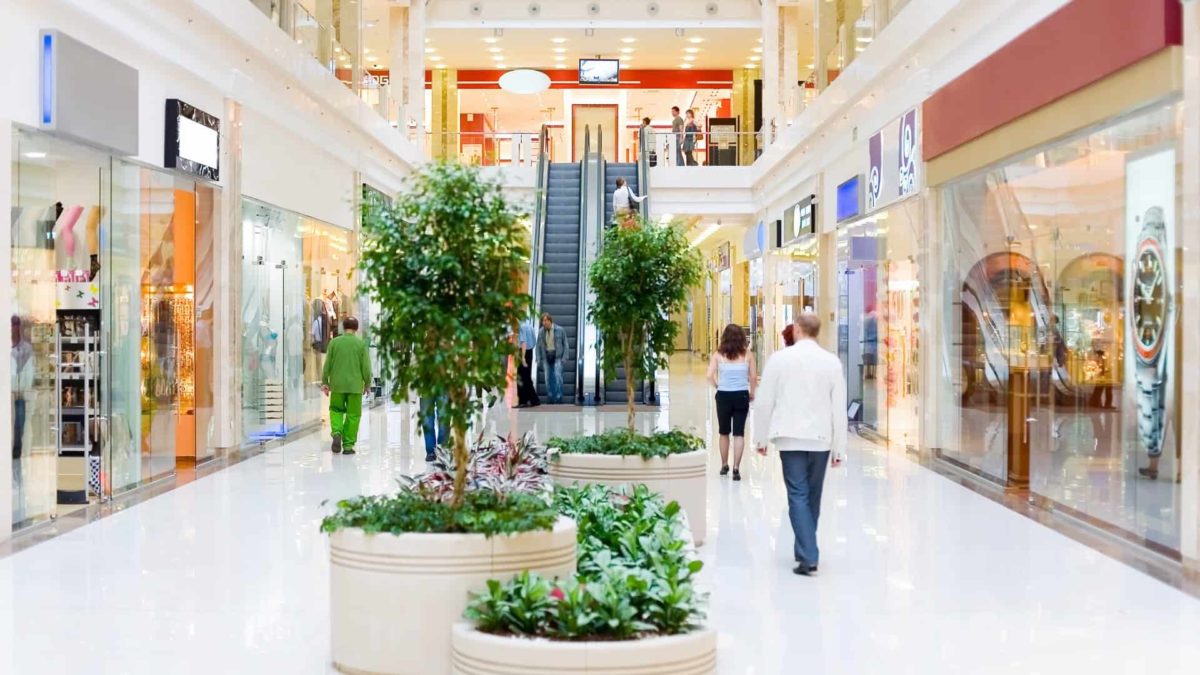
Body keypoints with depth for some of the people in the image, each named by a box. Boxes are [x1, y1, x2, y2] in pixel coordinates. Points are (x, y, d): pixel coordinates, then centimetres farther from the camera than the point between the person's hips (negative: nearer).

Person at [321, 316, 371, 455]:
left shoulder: (334, 342, 0)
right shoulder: (361, 344, -2)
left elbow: (327, 364, 2)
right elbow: (366, 366, -2)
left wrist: (324, 382, 12)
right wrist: (367, 384, 10)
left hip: (337, 384, 1)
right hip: (355, 385, -1)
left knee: (336, 409, 18)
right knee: (353, 415, 6)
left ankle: (336, 433, -7)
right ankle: (348, 445, 5)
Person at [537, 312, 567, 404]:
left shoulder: (560, 330, -5)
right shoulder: (541, 332, 3)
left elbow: (565, 344, -1)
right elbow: (538, 346, 8)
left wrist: (564, 358, -8)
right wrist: (539, 360, 2)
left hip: (557, 356, -3)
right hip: (546, 357, 3)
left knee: (558, 376, -15)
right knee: (548, 378, 1)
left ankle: (559, 398, -9)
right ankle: (551, 399, 8)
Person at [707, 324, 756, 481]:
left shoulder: (718, 355, -2)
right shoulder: (747, 355, -1)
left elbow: (710, 376, -8)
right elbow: (753, 376, -2)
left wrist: (718, 386, 9)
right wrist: (751, 392, 13)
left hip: (723, 396, 1)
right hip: (741, 396, 0)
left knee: (724, 433, 16)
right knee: (739, 433, 4)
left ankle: (724, 465, 27)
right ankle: (736, 468, -4)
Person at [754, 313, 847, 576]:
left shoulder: (779, 358, -4)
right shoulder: (832, 361, -1)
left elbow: (764, 401, -2)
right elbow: (839, 408, 0)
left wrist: (761, 437, 9)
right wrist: (839, 448, 6)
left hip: (790, 438, -2)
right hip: (821, 439, 2)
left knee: (798, 496, -1)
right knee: (812, 497, 15)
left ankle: (808, 557, -10)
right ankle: (804, 550, 27)